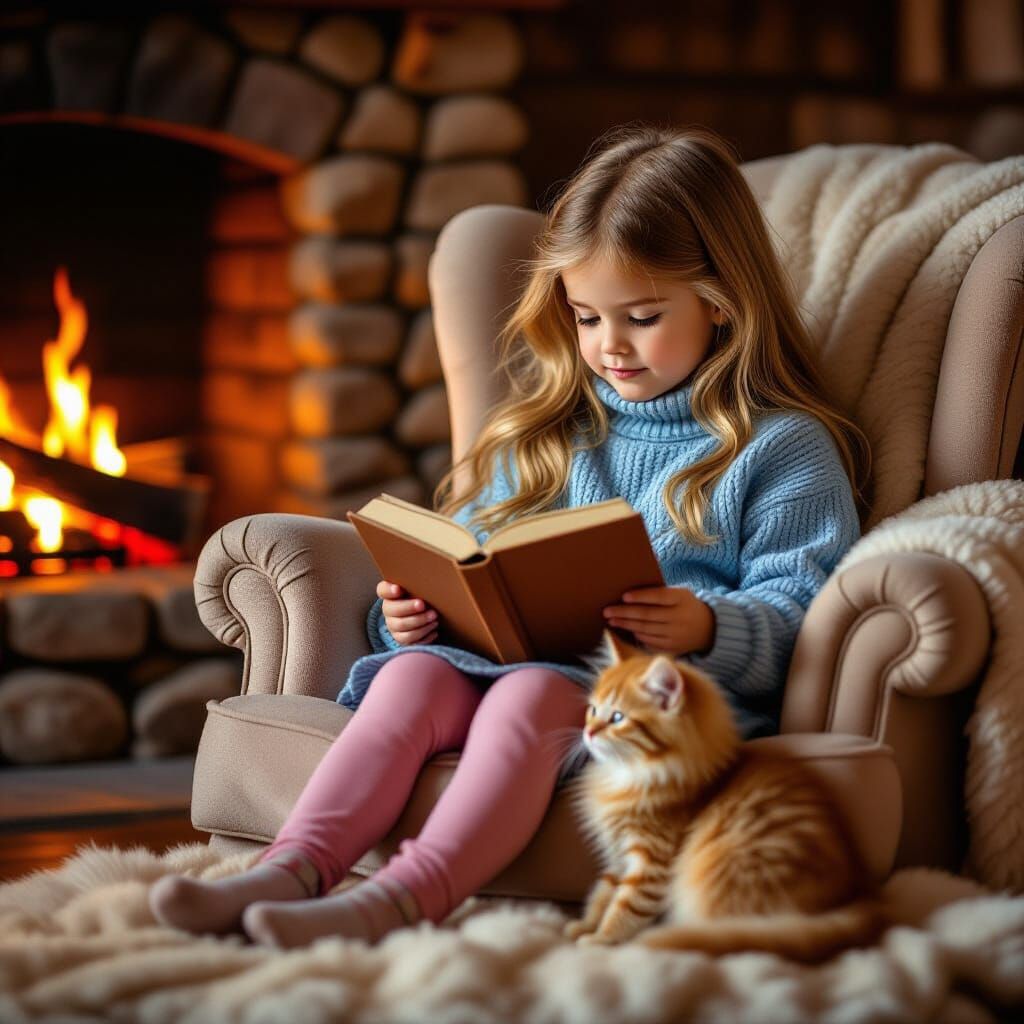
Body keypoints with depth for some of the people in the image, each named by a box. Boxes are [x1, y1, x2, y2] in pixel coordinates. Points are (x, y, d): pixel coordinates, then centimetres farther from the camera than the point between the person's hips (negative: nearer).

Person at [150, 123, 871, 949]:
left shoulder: (782, 447, 7)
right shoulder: (543, 435, 25)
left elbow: (797, 621, -3)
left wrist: (708, 628, -23)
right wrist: (414, 612, 5)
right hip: (523, 657, 6)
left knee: (528, 697, -35)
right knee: (416, 674, -25)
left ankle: (407, 895, -56)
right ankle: (295, 867, -42)